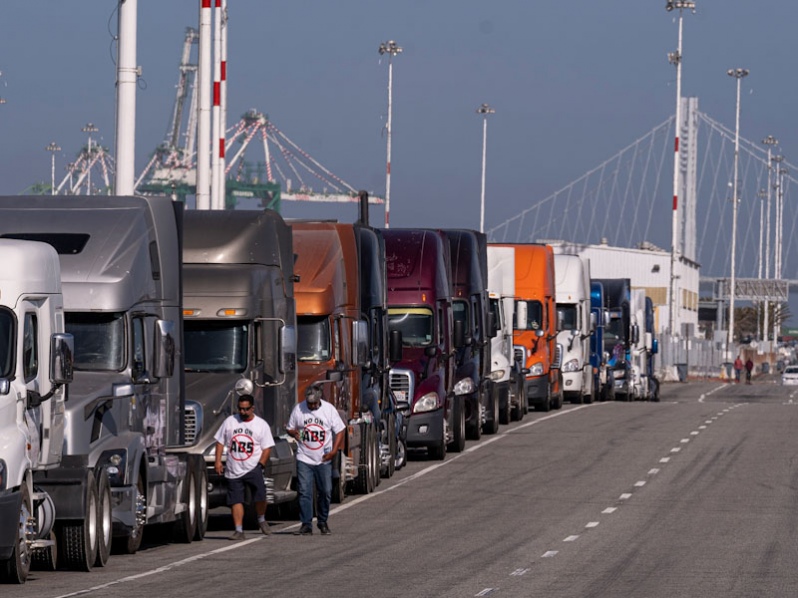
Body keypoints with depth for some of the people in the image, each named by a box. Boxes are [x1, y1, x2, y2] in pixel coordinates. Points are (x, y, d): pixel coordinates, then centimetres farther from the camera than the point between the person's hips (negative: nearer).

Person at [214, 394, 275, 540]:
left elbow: (267, 447, 1)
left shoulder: (261, 425, 3)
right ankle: (239, 531, 4)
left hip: (253, 468, -2)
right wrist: (218, 461, 3)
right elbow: (220, 442, 11)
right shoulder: (230, 422, 8)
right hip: (233, 470, 3)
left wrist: (261, 464, -11)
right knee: (236, 500, 0)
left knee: (260, 494, -18)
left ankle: (261, 520, 8)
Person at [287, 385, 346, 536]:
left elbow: (339, 430, 1)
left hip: (324, 459, 0)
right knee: (304, 492, -7)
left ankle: (322, 522, 21)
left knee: (325, 492, 5)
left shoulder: (329, 409, -2)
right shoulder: (298, 409, 0)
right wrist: (294, 432, -15)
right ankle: (306, 524, -5)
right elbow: (290, 428, 10)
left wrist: (334, 450, -11)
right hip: (304, 459, 0)